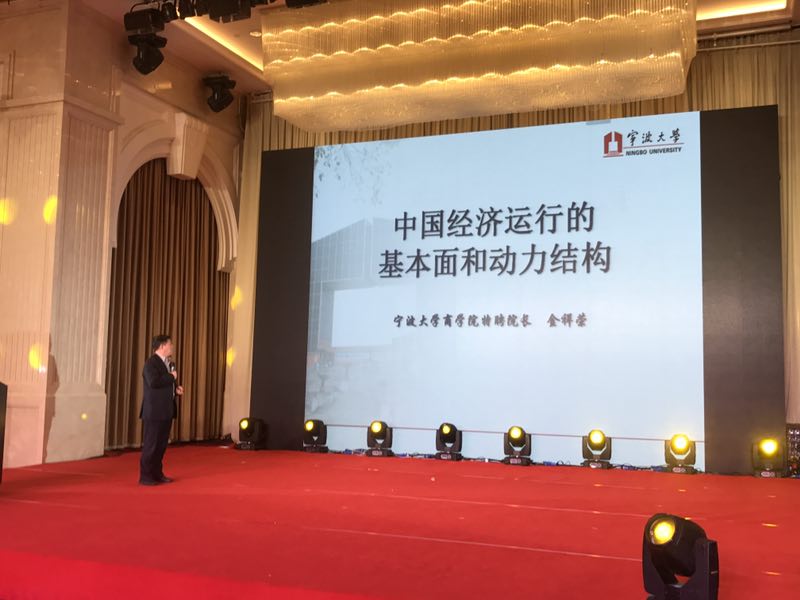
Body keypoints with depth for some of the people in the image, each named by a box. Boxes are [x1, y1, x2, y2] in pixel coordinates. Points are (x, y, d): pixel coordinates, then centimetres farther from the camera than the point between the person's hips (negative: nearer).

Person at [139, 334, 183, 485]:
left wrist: (176, 389, 5)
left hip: (167, 410, 9)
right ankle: (145, 476, 4)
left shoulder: (169, 363, 16)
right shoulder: (151, 362, -12)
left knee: (162, 444, 12)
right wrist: (172, 377, -17)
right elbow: (153, 382, -27)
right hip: (154, 411, -9)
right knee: (150, 444, -3)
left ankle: (157, 473, 21)